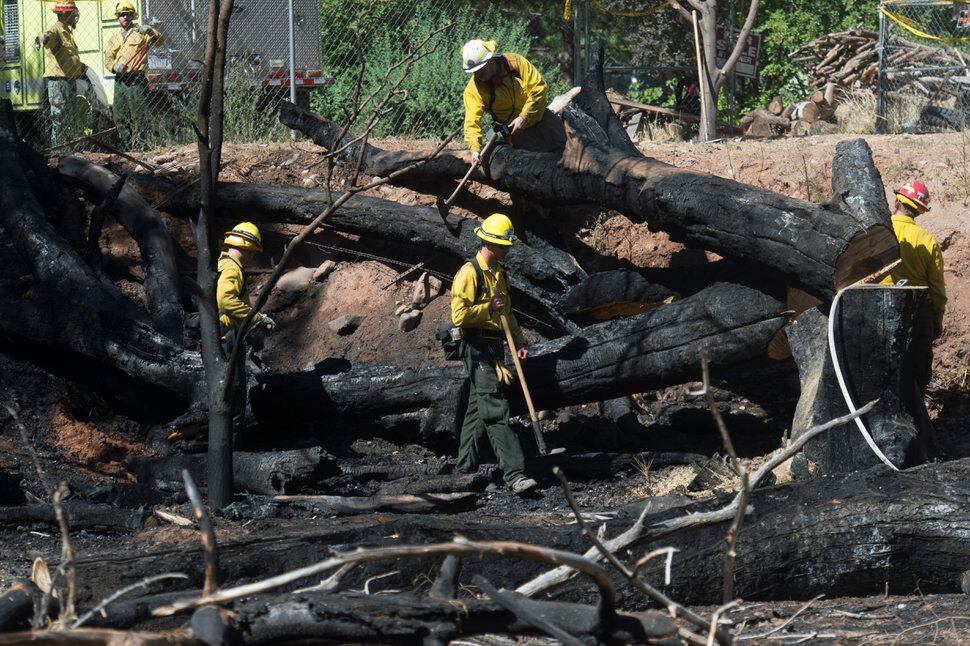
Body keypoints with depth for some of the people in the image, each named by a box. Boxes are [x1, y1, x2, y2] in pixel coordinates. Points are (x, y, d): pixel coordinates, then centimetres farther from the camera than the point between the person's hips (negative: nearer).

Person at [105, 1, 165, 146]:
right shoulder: (114, 38, 20)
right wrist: (114, 66, -9)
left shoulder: (140, 32, 6)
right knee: (119, 116, 5)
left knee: (138, 115, -9)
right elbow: (108, 57, 12)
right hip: (120, 81, 6)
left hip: (137, 80, -6)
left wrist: (150, 31, -22)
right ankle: (127, 144, 12)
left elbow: (160, 41, -3)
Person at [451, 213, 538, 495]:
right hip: (477, 348, -9)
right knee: (496, 411, -15)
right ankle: (514, 474, -22)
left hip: (495, 347, 9)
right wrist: (489, 308, -16)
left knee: (477, 410, 14)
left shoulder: (500, 273, 15)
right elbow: (459, 315, -21)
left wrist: (519, 342, 16)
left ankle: (465, 470, 20)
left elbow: (507, 313, 26)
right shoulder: (469, 273, -13)